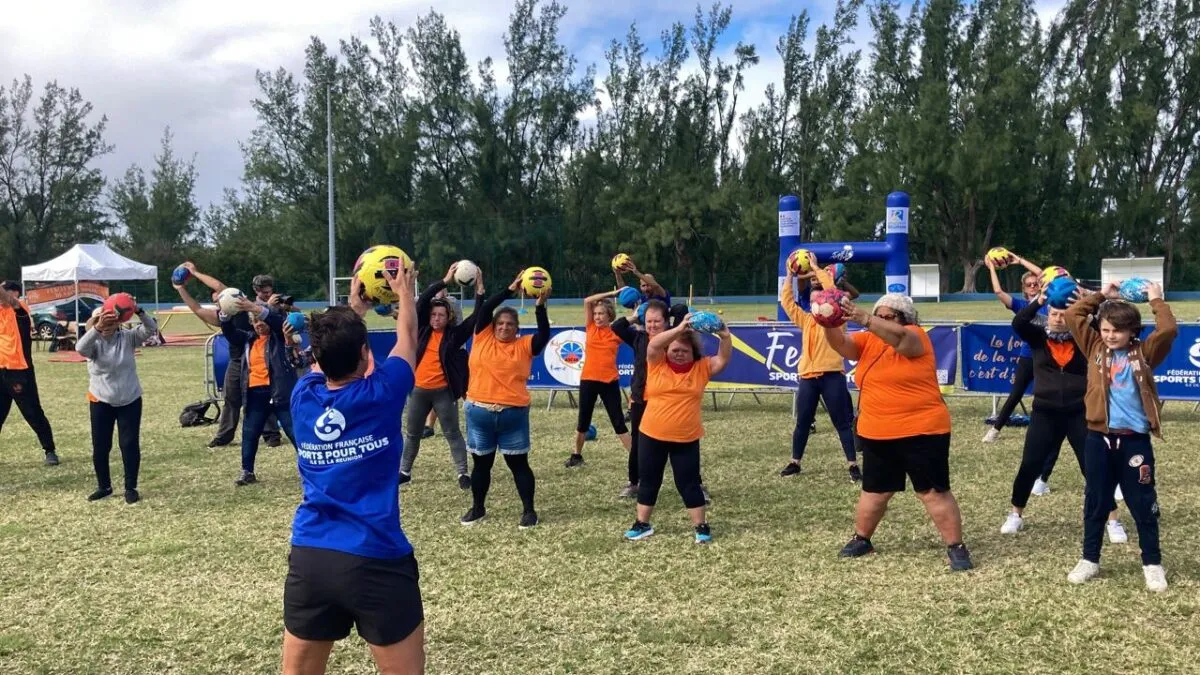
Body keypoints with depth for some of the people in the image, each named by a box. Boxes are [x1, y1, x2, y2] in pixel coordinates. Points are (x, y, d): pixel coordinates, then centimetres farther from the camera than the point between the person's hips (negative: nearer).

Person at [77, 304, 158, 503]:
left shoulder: (128, 337, -7)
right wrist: (97, 328, -49)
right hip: (100, 401, 0)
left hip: (130, 400, 0)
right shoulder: (94, 342, -10)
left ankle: (131, 488, 13)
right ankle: (104, 486, 26)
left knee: (130, 444, 2)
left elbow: (151, 329, -20)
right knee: (100, 446, 8)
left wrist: (139, 312, -39)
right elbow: (80, 348, -33)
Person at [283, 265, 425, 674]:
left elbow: (329, 354, 23)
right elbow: (407, 336, 10)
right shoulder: (381, 394, -9)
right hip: (376, 561, -4)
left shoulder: (304, 397, 0)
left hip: (309, 558, 4)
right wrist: (404, 291, 29)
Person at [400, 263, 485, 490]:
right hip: (419, 390, 3)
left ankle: (463, 473, 9)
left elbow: (476, 317, -12)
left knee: (452, 433, 4)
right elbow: (423, 301, -7)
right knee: (413, 433, 15)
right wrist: (445, 281, -13)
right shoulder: (423, 330, 2)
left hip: (443, 391, -3)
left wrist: (479, 290, -20)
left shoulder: (454, 334, -4)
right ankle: (404, 471, 27)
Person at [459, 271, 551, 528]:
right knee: (482, 462, 14)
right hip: (479, 412, 1)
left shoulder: (524, 345, 1)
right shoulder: (483, 338, 3)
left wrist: (540, 306, -20)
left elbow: (544, 334, -11)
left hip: (513, 413, -1)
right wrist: (510, 290, -11)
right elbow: (484, 310, -6)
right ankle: (478, 508, 29)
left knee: (518, 462, 6)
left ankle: (528, 510, 15)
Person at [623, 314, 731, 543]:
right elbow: (653, 345, -20)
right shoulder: (657, 363, -3)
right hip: (651, 435, 1)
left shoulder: (701, 368, 0)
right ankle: (642, 524, 26)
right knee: (648, 481, 12)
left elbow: (723, 359, -9)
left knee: (688, 483, 5)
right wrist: (679, 329, -31)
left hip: (686, 439, -1)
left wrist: (725, 336, -27)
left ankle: (701, 526, 17)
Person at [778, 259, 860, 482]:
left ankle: (853, 465, 3)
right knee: (802, 422, 12)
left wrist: (816, 267, -2)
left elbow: (832, 290, -9)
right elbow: (786, 301, 16)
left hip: (832, 376, -5)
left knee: (842, 422, 0)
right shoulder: (806, 320, 15)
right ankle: (795, 462, 22)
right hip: (807, 377, 5)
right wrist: (790, 276, 13)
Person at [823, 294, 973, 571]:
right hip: (876, 435, 5)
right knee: (874, 491, 18)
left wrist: (864, 320, -44)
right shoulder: (868, 342, 6)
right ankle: (861, 539, 33)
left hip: (921, 433, -5)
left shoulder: (915, 337, -9)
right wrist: (829, 324, -28)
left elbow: (898, 337, -30)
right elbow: (841, 343, -7)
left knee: (934, 493, 0)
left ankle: (956, 548, 9)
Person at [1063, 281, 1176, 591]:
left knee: (1143, 504, 6)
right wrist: (1102, 295, 6)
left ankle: (1152, 564, 18)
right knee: (1095, 502, 11)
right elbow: (1073, 315, 4)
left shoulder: (1144, 353, 2)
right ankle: (1090, 559, 21)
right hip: (1099, 438, 2)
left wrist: (1156, 300, -2)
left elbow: (1169, 330, -14)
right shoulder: (1095, 348, 7)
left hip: (1135, 440, -2)